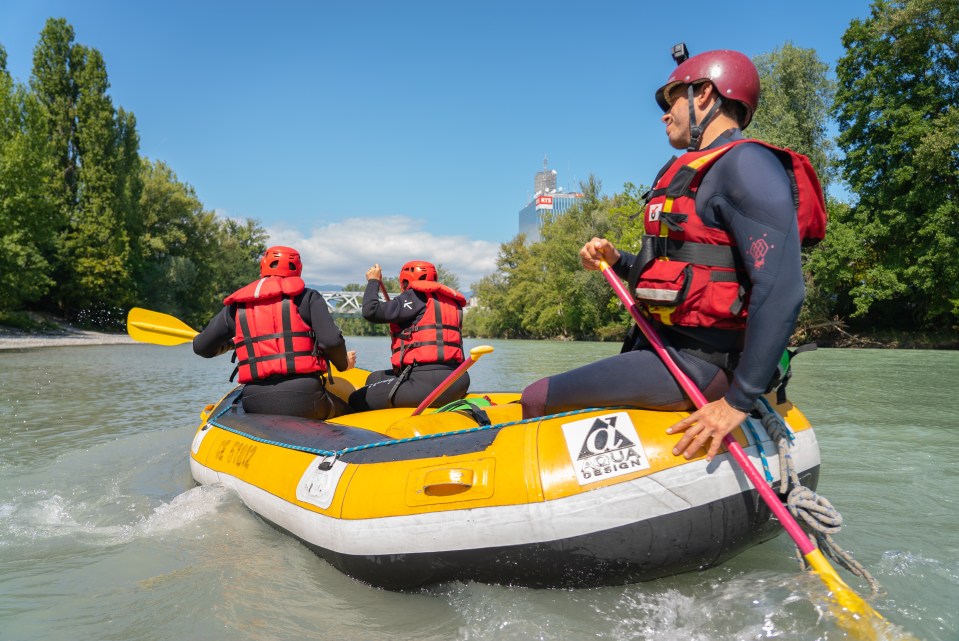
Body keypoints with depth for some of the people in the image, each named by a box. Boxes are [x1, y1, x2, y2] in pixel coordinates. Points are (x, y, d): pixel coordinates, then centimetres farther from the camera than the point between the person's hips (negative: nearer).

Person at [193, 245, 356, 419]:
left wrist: (229, 343, 39)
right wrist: (343, 363, 12)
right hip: (303, 400, -3)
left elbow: (201, 347, 18)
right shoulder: (307, 297, 3)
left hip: (255, 405, 3)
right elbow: (331, 341, -9)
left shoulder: (236, 306, 12)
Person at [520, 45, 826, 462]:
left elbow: (782, 291, -23)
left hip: (694, 363, -10)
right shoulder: (701, 170, 18)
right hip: (664, 346, 10)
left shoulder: (745, 163, -14)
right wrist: (616, 261, 7)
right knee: (549, 397, 16)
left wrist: (738, 401, -23)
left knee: (537, 401, -12)